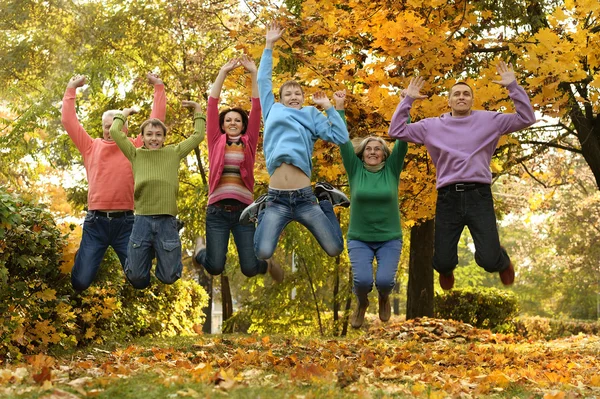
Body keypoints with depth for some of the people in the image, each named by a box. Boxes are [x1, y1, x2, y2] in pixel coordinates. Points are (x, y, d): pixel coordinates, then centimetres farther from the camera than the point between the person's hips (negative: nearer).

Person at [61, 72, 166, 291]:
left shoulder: (135, 148, 8)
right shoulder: (91, 147, 10)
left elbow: (156, 120, 7)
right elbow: (69, 121, 10)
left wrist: (159, 87, 7)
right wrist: (71, 88, 10)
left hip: (125, 221, 0)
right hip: (95, 222, 1)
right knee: (81, 281, -1)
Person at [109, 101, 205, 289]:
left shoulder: (174, 153, 10)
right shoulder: (136, 154, 9)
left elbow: (198, 136, 13)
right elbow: (114, 132, 7)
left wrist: (198, 110, 17)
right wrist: (123, 114, 22)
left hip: (167, 221, 0)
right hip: (142, 220, 0)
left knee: (168, 277, 2)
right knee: (137, 279, 3)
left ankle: (161, 253, 36)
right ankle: (148, 254, 37)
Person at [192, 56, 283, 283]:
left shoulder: (248, 143, 12)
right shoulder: (216, 141, 11)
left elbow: (257, 107, 7)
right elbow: (212, 104, 6)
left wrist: (253, 73, 3)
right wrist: (223, 72, 2)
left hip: (243, 210, 1)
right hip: (217, 211, 0)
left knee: (249, 269, -5)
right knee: (215, 267, -9)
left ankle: (267, 264, 31)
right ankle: (201, 249, 26)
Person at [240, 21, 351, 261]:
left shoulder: (312, 116, 17)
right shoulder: (274, 113, 18)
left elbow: (340, 138, 6)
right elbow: (263, 81, 18)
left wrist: (328, 108, 6)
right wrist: (269, 46, 17)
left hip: (304, 198, 0)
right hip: (277, 199, 0)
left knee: (334, 249, -4)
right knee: (263, 253, -16)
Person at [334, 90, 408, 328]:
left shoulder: (392, 170, 0)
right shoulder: (355, 170, 1)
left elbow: (403, 139, -7)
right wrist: (339, 107, -8)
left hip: (389, 239, 0)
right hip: (359, 239, 0)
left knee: (385, 280, -20)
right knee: (362, 280, -21)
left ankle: (384, 298, 20)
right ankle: (361, 303, 17)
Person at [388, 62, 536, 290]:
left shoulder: (489, 120, 10)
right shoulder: (432, 126, 13)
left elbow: (526, 119, 5)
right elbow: (397, 131, 12)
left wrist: (513, 87, -2)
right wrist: (407, 100, 6)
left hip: (479, 196, -1)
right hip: (448, 198, 1)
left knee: (490, 261, -10)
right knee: (442, 263, 1)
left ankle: (503, 261, 31)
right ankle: (447, 269, 43)